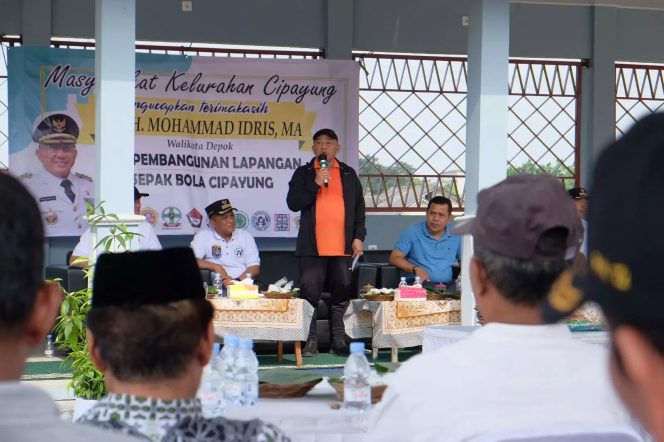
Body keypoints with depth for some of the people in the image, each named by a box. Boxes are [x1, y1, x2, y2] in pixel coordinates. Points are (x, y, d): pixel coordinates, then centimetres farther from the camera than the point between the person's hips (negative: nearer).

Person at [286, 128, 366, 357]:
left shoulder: (349, 174, 14)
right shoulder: (303, 173, 8)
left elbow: (359, 208, 15)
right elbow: (293, 203, -3)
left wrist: (358, 237, 5)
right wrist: (315, 184, -12)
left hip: (342, 247, 2)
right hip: (312, 248, -2)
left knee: (341, 295, 3)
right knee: (310, 294, -5)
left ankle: (338, 340, 10)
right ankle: (310, 341, -1)